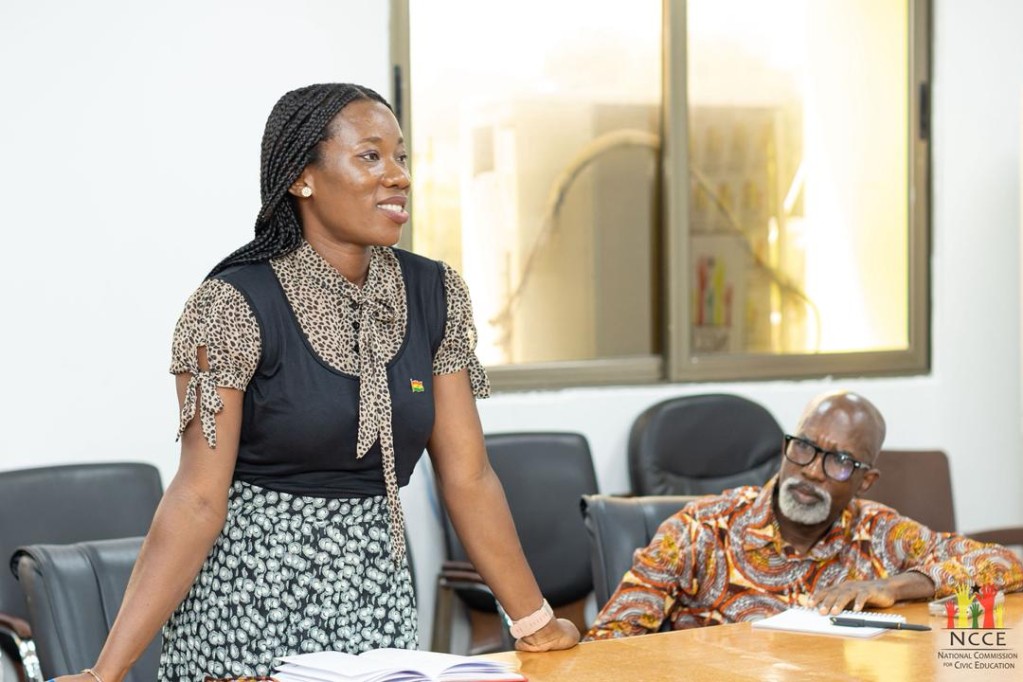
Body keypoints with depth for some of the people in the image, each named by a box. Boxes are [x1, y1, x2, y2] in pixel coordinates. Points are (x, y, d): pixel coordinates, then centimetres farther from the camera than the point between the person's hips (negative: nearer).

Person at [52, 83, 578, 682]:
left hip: (379, 596, 4)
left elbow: (467, 476, 2)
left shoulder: (434, 294, 0)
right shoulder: (239, 305, -15)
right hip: (253, 595, -4)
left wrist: (535, 621, 1)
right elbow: (199, 500, -16)